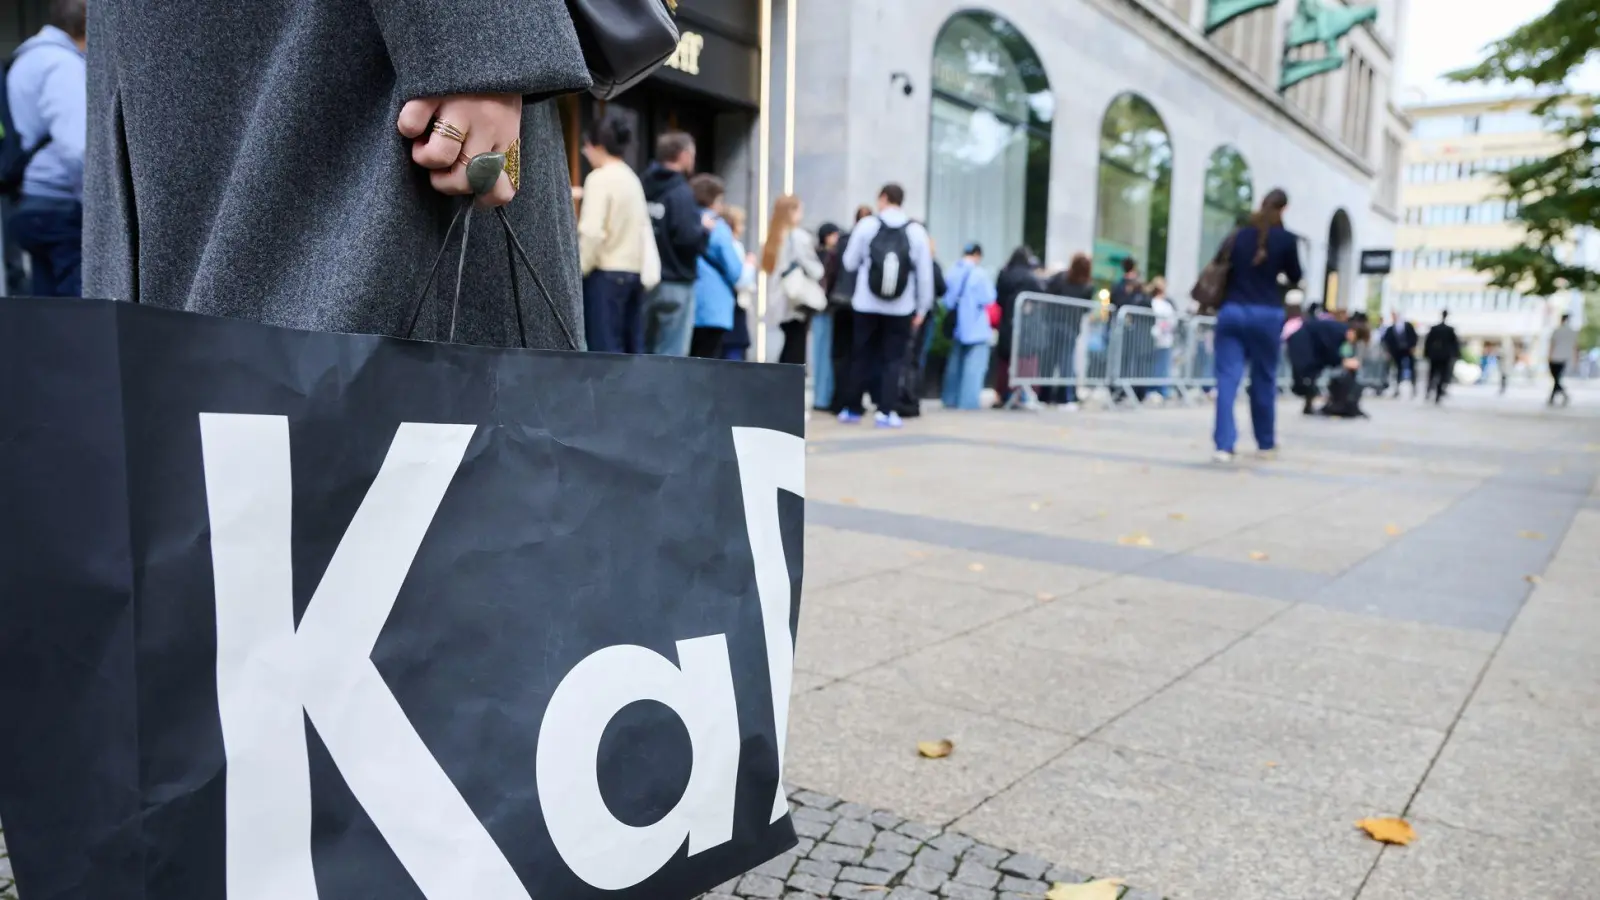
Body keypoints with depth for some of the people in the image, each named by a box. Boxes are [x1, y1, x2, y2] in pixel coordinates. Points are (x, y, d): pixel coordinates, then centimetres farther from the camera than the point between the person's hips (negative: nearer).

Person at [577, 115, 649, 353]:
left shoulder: (600, 177, -8)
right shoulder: (632, 178, 15)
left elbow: (592, 231, -16)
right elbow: (642, 228, 13)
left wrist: (578, 270, -8)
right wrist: (640, 267, 14)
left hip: (606, 273, -8)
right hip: (634, 271, 8)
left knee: (605, 348, -5)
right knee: (633, 348, 8)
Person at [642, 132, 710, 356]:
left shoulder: (645, 188, 7)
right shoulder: (681, 192, -13)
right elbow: (688, 237, -22)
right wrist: (705, 229, -1)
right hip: (675, 284, -7)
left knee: (645, 351, 14)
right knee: (671, 355, -1)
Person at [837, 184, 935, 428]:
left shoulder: (866, 225, -3)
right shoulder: (917, 231, -1)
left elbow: (849, 263, 3)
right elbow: (925, 274, 0)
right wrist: (922, 308, 8)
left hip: (867, 305, 0)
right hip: (901, 308, 0)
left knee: (862, 357, 11)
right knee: (893, 359, 7)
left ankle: (853, 409, 18)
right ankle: (886, 412, 4)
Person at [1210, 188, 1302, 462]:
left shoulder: (1239, 235, 9)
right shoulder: (1287, 239, 0)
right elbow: (1295, 277, 10)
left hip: (1232, 310, 2)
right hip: (1266, 314, -2)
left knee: (1228, 378, -3)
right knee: (1264, 379, 11)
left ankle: (1224, 445, -13)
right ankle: (1266, 443, 24)